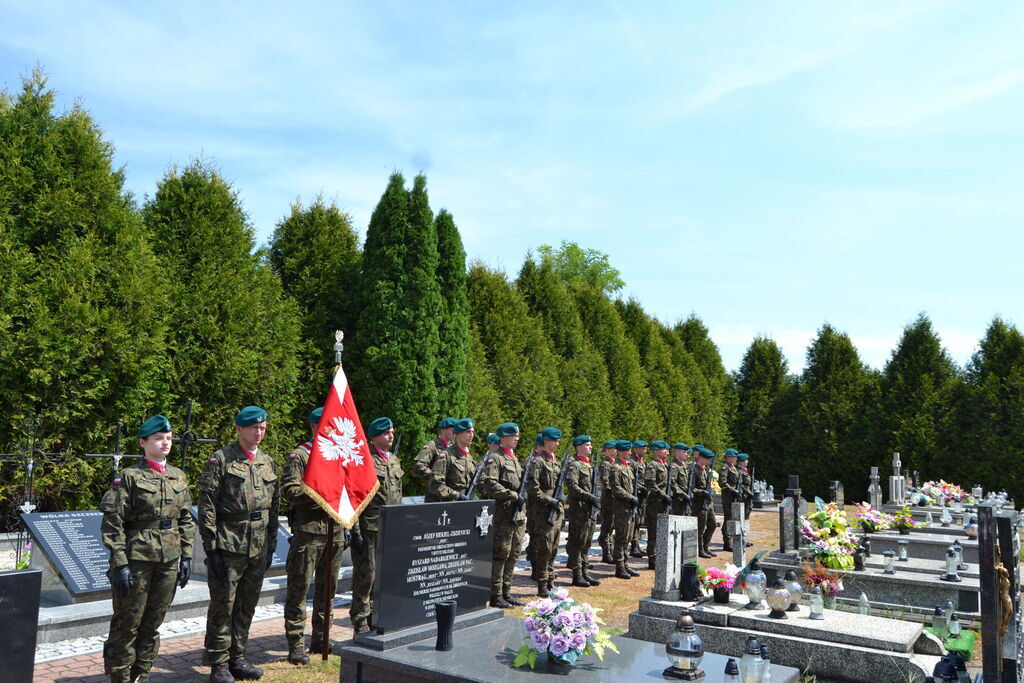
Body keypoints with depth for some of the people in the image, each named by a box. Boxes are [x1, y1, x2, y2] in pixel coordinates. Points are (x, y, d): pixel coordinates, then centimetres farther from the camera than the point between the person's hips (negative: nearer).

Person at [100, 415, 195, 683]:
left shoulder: (178, 477, 8)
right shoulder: (129, 477, -7)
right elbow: (112, 524, -10)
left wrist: (186, 556, 7)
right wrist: (120, 564, -14)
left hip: (169, 561, 5)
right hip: (137, 560, -5)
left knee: (153, 623, 13)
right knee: (127, 624, 5)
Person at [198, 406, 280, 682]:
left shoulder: (267, 462, 11)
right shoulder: (221, 459, -6)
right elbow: (207, 506, -9)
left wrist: (271, 546, 13)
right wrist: (211, 547, -13)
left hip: (258, 548, 6)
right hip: (229, 545, -5)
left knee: (247, 605, 13)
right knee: (223, 605, 2)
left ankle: (237, 658, 26)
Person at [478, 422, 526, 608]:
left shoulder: (515, 459, 19)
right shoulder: (495, 459, -9)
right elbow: (488, 483, -22)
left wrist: (522, 498, 15)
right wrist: (512, 495, -20)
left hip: (518, 515, 9)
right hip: (503, 515, -9)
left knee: (513, 555, 12)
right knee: (500, 554, -4)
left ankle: (506, 592, 22)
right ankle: (495, 595, 4)